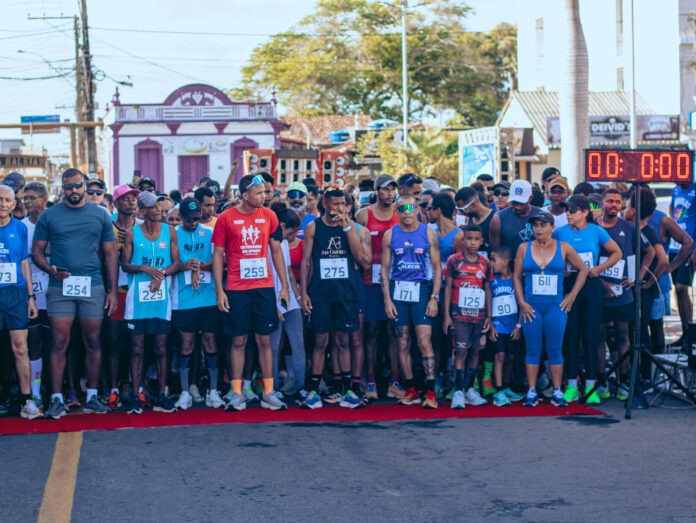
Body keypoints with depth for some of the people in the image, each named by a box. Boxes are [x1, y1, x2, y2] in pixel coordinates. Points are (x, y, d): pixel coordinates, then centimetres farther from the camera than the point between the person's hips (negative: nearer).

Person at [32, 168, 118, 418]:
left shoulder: (100, 215, 9)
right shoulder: (49, 216, 6)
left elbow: (111, 253, 9)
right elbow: (37, 251, 5)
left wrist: (113, 290, 3)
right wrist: (50, 269, -15)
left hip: (93, 286, 1)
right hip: (60, 287, -1)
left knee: (93, 342, 4)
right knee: (59, 343, -4)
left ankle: (92, 396, 13)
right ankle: (57, 399, 0)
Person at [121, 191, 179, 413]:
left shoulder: (169, 232, 7)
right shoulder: (132, 233, 3)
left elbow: (176, 263, 6)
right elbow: (125, 264, 3)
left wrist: (161, 274, -12)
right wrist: (145, 268, -14)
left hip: (161, 294, 1)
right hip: (137, 295, -1)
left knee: (161, 346, 3)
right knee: (137, 347, 0)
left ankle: (162, 395, 8)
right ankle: (136, 396, 3)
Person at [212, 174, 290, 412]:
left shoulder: (269, 216, 5)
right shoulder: (226, 218, -3)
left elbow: (276, 251, 10)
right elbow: (218, 255, 0)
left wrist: (284, 286, 6)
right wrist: (219, 290, -5)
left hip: (264, 287, 2)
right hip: (236, 289, -2)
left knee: (264, 340, 4)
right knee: (238, 341, 3)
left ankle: (269, 393, 8)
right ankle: (237, 394, 8)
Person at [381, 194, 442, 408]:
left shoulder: (428, 233, 3)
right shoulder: (390, 235, 7)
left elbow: (437, 267, 3)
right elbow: (385, 268, 7)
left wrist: (434, 298, -5)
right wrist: (387, 300, 0)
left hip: (421, 290, -2)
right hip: (398, 291, 2)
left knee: (424, 341, -10)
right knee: (403, 343, 6)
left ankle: (430, 393, -10)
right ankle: (410, 391, 14)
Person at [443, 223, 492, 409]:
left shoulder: (485, 263, 9)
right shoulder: (454, 260, 0)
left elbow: (487, 290, 13)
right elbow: (448, 287, 1)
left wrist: (489, 316, 9)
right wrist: (446, 315, -4)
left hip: (479, 315, 4)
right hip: (459, 314, -4)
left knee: (475, 352, 5)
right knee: (461, 352, -8)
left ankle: (469, 389, 13)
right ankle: (458, 392, -8)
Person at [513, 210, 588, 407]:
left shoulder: (563, 248, 3)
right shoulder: (524, 248, 5)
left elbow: (583, 270, 11)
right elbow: (517, 277, 7)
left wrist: (572, 295, 4)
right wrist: (522, 302, -3)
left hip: (556, 307, -1)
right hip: (531, 307, 1)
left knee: (555, 350, 1)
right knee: (533, 350, 2)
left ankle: (557, 392, 6)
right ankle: (531, 392, 5)